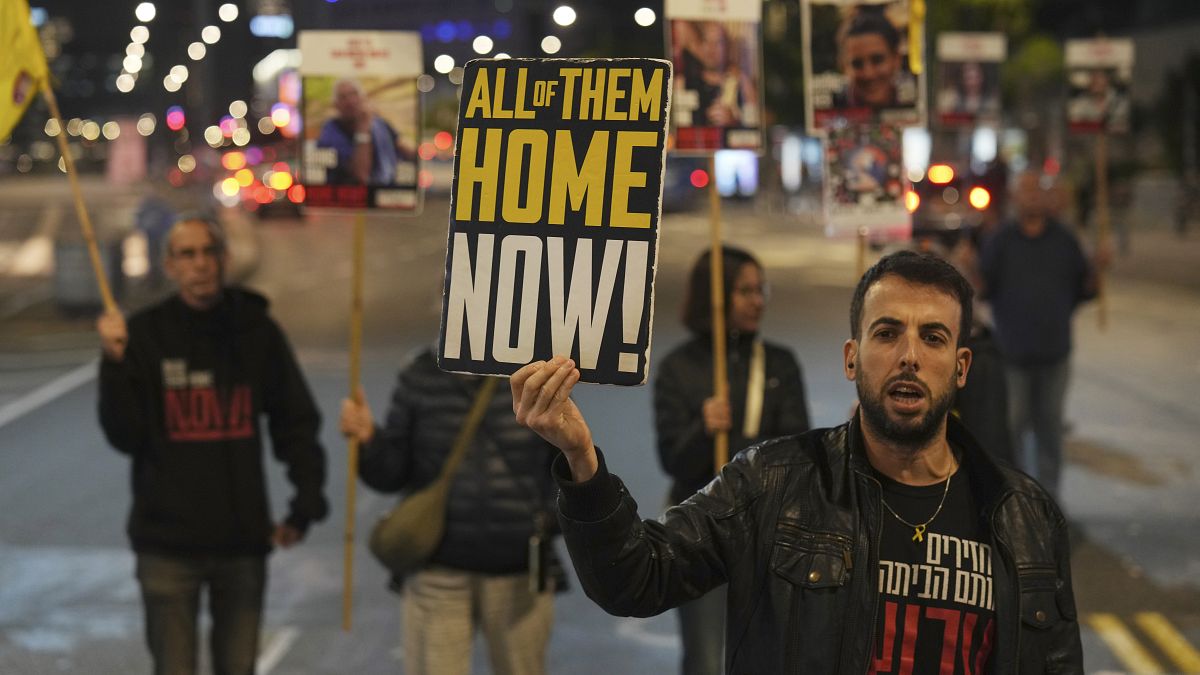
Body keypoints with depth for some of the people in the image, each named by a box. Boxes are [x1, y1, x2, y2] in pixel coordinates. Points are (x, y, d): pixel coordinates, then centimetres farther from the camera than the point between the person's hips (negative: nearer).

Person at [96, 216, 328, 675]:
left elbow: (296, 422, 4)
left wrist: (307, 503, -4)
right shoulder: (145, 335, -4)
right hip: (167, 544, -1)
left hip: (243, 539, 2)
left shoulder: (257, 331, 0)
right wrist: (115, 364, -20)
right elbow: (124, 437, -7)